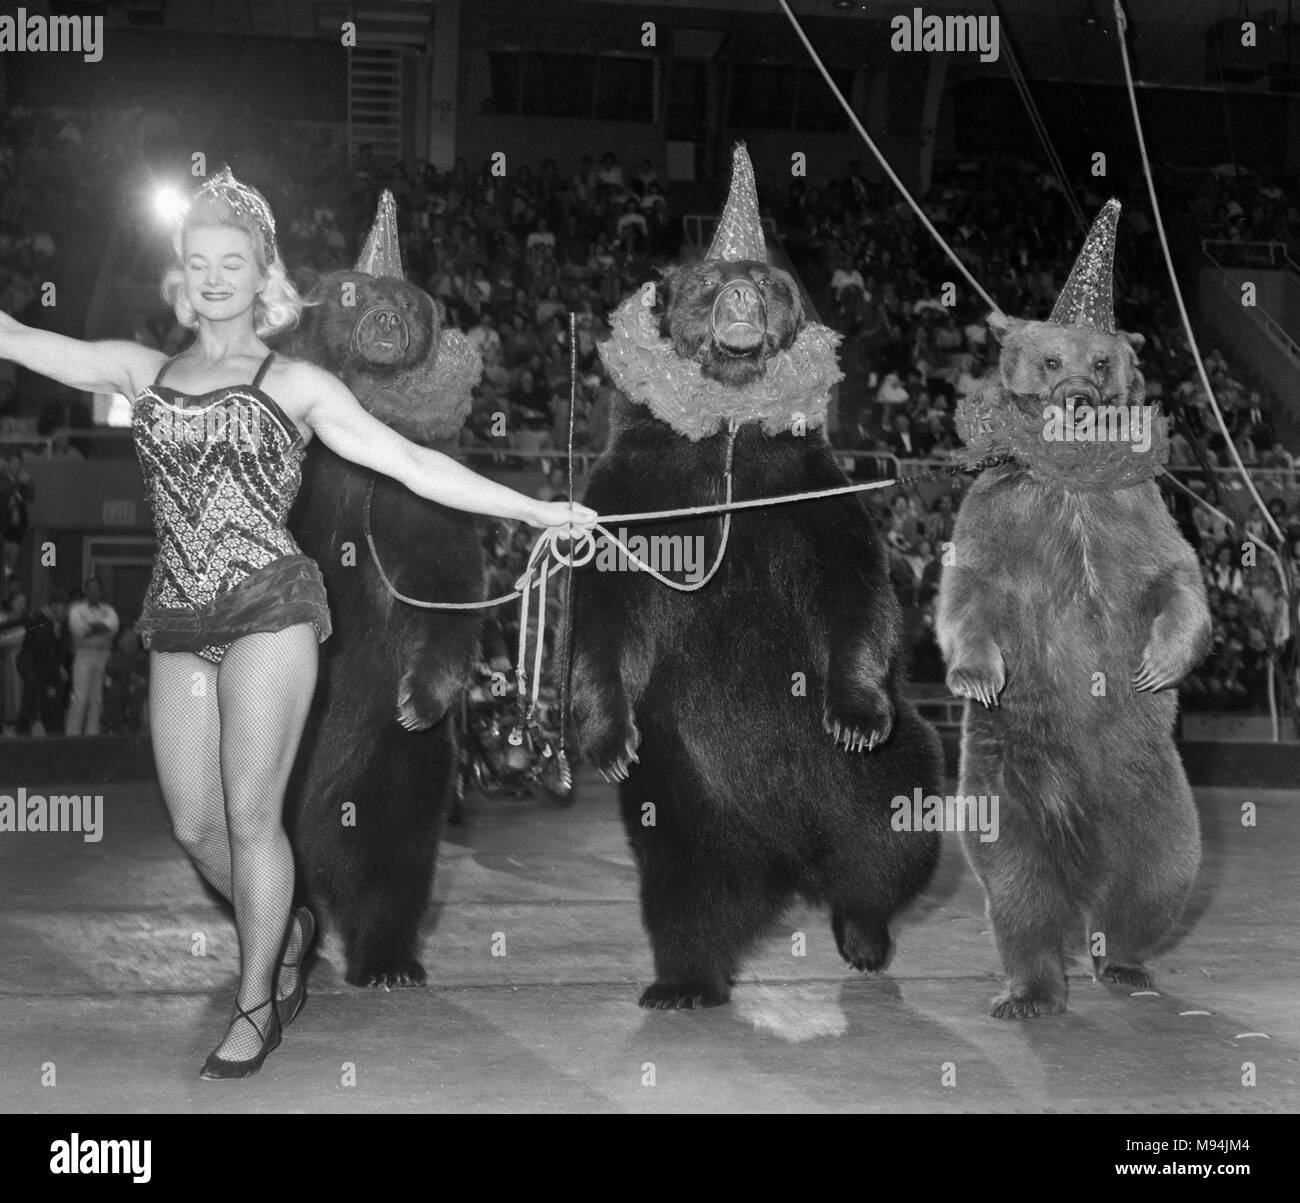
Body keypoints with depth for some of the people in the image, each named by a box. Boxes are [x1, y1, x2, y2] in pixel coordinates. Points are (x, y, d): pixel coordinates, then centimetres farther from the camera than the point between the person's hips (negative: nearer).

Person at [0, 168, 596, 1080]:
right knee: (195, 827, 4)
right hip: (178, 620, 4)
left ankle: (258, 1002, 12)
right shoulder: (144, 371, 14)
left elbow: (412, 463, 4)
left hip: (268, 605, -4)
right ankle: (286, 930, 33)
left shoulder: (296, 384, 6)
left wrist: (534, 511, -1)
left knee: (250, 816, -5)